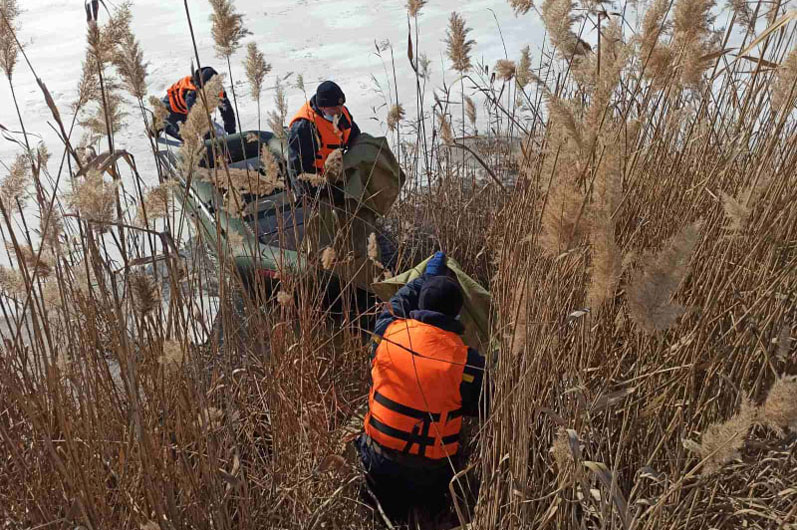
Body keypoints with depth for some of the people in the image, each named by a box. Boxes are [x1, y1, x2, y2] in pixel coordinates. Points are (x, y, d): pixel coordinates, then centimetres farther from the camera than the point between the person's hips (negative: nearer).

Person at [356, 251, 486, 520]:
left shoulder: (387, 333, -14)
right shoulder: (466, 362, -20)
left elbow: (394, 306, 11)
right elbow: (478, 408, -3)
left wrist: (427, 278, 23)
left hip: (379, 463, 2)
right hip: (429, 475, -2)